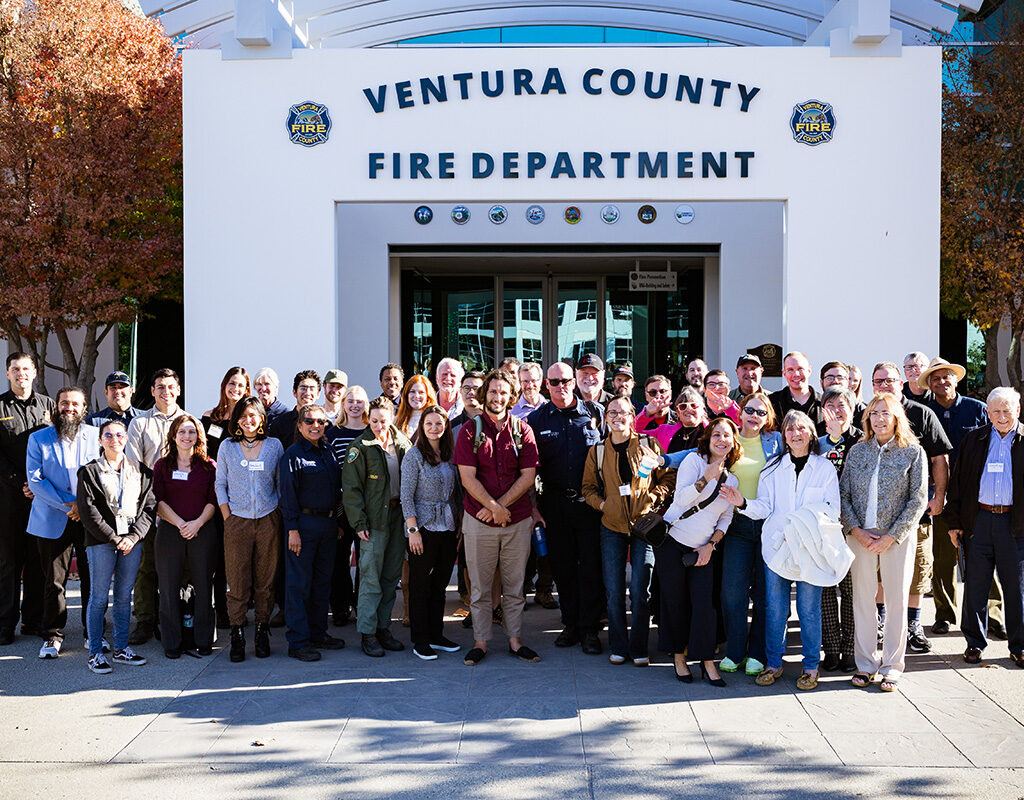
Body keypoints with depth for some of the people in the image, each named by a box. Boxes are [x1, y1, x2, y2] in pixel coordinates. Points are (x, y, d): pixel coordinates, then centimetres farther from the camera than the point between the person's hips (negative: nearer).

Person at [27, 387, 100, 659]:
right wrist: (67, 505, -11)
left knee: (93, 578, 3)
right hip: (52, 521, 0)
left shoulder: (96, 436, 7)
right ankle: (52, 636, 15)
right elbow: (36, 480, -2)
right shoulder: (38, 439, 6)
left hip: (90, 520, 1)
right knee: (54, 581, 2)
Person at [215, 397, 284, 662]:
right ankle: (237, 636, 5)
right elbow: (220, 484, 9)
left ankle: (262, 632, 14)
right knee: (237, 580, -3)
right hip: (237, 521, 0)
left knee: (265, 579, 3)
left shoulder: (274, 445, 7)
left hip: (268, 520, 0)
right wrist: (227, 517, 0)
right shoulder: (227, 446, 7)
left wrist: (281, 516, 2)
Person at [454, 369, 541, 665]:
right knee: (479, 587, 6)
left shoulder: (522, 430, 4)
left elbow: (528, 476, -2)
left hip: (517, 520, 1)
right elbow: (468, 477, -7)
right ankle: (480, 642, 15)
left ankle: (515, 640, 19)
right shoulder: (470, 430, 0)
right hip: (479, 521, -1)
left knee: (514, 585, 9)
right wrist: (495, 508, -15)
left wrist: (498, 506, -10)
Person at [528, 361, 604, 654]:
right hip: (554, 503, 2)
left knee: (591, 566, -1)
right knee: (562, 566, 8)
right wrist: (533, 507, 0)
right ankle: (571, 625, 21)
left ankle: (590, 629, 8)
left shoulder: (595, 412, 2)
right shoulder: (537, 419, 5)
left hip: (589, 501, -1)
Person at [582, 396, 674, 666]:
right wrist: (601, 503, -3)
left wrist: (652, 498, -9)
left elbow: (668, 477, 5)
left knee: (640, 590, -3)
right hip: (612, 527, 2)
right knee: (614, 591, 3)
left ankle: (639, 649, 10)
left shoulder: (648, 445, 2)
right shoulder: (597, 451, 8)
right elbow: (589, 487, 15)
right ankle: (618, 647, 16)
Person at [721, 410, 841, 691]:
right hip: (776, 544, 2)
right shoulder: (773, 468, 9)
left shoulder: (825, 468, 5)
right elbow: (765, 508, 4)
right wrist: (743, 504, -16)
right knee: (775, 608, 5)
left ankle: (811, 667, 14)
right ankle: (773, 664, 17)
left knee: (809, 609, 1)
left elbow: (833, 509, 1)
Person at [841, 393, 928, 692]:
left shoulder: (913, 452, -1)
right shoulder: (857, 451, 7)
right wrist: (856, 530, -7)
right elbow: (843, 495, 7)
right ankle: (866, 664, 16)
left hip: (899, 537, -2)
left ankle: (892, 667, 13)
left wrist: (891, 536, -10)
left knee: (897, 600, 3)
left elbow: (918, 500, -4)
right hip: (861, 536, 2)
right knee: (862, 599, 5)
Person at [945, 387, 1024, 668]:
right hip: (978, 521, 1)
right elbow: (957, 481, 9)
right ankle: (975, 642, 18)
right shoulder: (972, 440, 8)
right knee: (975, 584, 6)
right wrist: (954, 521, 5)